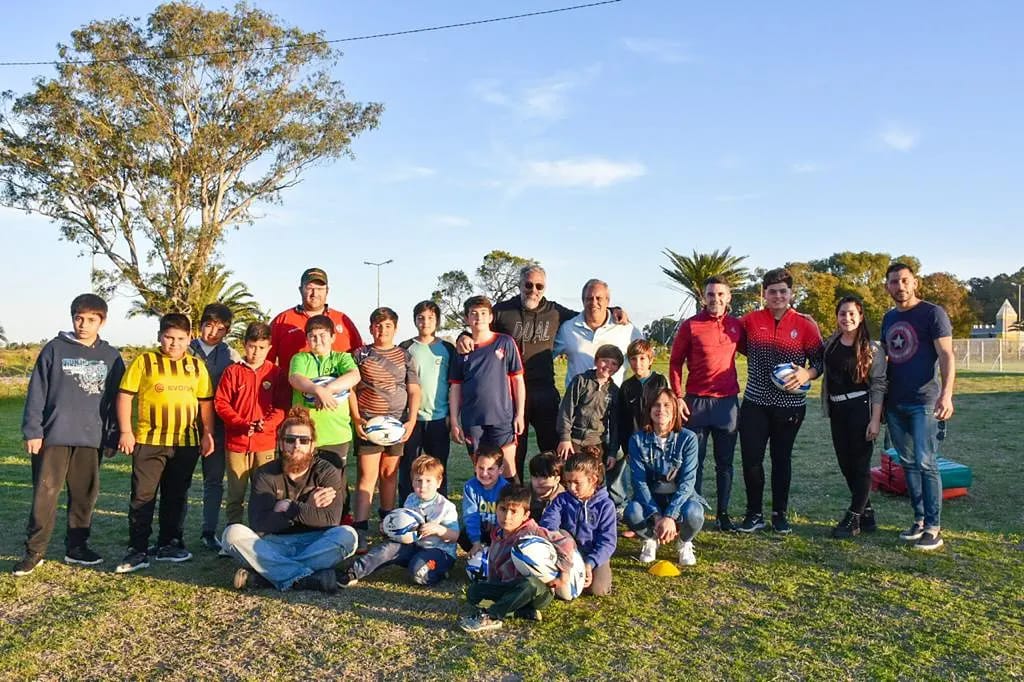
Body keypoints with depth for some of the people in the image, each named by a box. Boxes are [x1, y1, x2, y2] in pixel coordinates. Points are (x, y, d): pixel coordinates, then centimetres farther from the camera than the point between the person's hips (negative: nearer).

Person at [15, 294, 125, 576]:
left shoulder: (111, 357, 6)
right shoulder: (55, 349, 0)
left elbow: (116, 400, 8)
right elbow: (37, 393, -2)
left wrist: (112, 436, 4)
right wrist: (32, 431, -7)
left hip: (91, 438, 2)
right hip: (54, 436, -2)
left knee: (85, 495, 9)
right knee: (45, 494, -2)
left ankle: (76, 546, 22)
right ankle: (34, 551, 8)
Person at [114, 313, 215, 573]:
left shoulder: (197, 366, 8)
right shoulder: (144, 362, -2)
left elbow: (206, 403, 12)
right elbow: (125, 396, -2)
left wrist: (208, 434, 6)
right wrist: (125, 432, -8)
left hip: (186, 443, 3)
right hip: (148, 441, -3)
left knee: (176, 496, 12)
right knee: (142, 496, 0)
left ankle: (169, 545, 25)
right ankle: (137, 550, 7)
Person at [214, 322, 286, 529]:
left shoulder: (275, 372, 3)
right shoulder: (232, 371, 2)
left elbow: (282, 407, 2)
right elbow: (220, 403, -1)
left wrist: (266, 424, -15)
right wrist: (242, 424, -13)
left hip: (266, 442, 0)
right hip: (236, 441, 0)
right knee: (235, 493, 8)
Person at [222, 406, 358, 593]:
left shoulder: (327, 472, -3)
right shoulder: (265, 475, -1)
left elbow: (331, 520, -17)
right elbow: (259, 524, -15)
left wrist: (290, 507, -16)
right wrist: (308, 508, -16)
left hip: (314, 545, 0)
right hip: (274, 545, 1)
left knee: (347, 535, -29)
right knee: (233, 533, -25)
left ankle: (267, 574, -30)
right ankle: (308, 578, -33)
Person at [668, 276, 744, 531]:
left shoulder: (736, 326, 6)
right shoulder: (690, 326, -2)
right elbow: (675, 362, 1)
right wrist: (678, 397, -6)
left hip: (728, 402, 3)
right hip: (696, 402, -2)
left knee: (725, 462, 9)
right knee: (694, 462, 5)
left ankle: (723, 514, 19)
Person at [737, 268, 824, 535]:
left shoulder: (805, 324, -2)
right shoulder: (750, 320, 1)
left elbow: (819, 361, 0)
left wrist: (806, 374, -18)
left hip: (790, 405, -1)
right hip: (754, 403, 1)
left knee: (782, 459, 10)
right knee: (751, 458, 0)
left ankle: (780, 514, 24)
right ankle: (754, 514, 15)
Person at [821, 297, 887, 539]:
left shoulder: (871, 348, -7)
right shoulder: (831, 344, 7)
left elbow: (878, 385, -9)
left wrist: (875, 419, -15)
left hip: (861, 409, -6)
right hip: (838, 410, 6)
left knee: (860, 464, 0)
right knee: (845, 464, 10)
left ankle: (853, 518, 8)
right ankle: (866, 513, 25)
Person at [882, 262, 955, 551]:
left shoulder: (932, 313, -5)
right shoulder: (889, 318, 13)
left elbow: (946, 356, -12)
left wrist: (947, 394, -25)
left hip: (924, 402, -6)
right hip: (895, 403, 6)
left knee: (925, 463, -8)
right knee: (908, 463, 9)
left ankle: (933, 528, -1)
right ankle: (919, 519, 18)